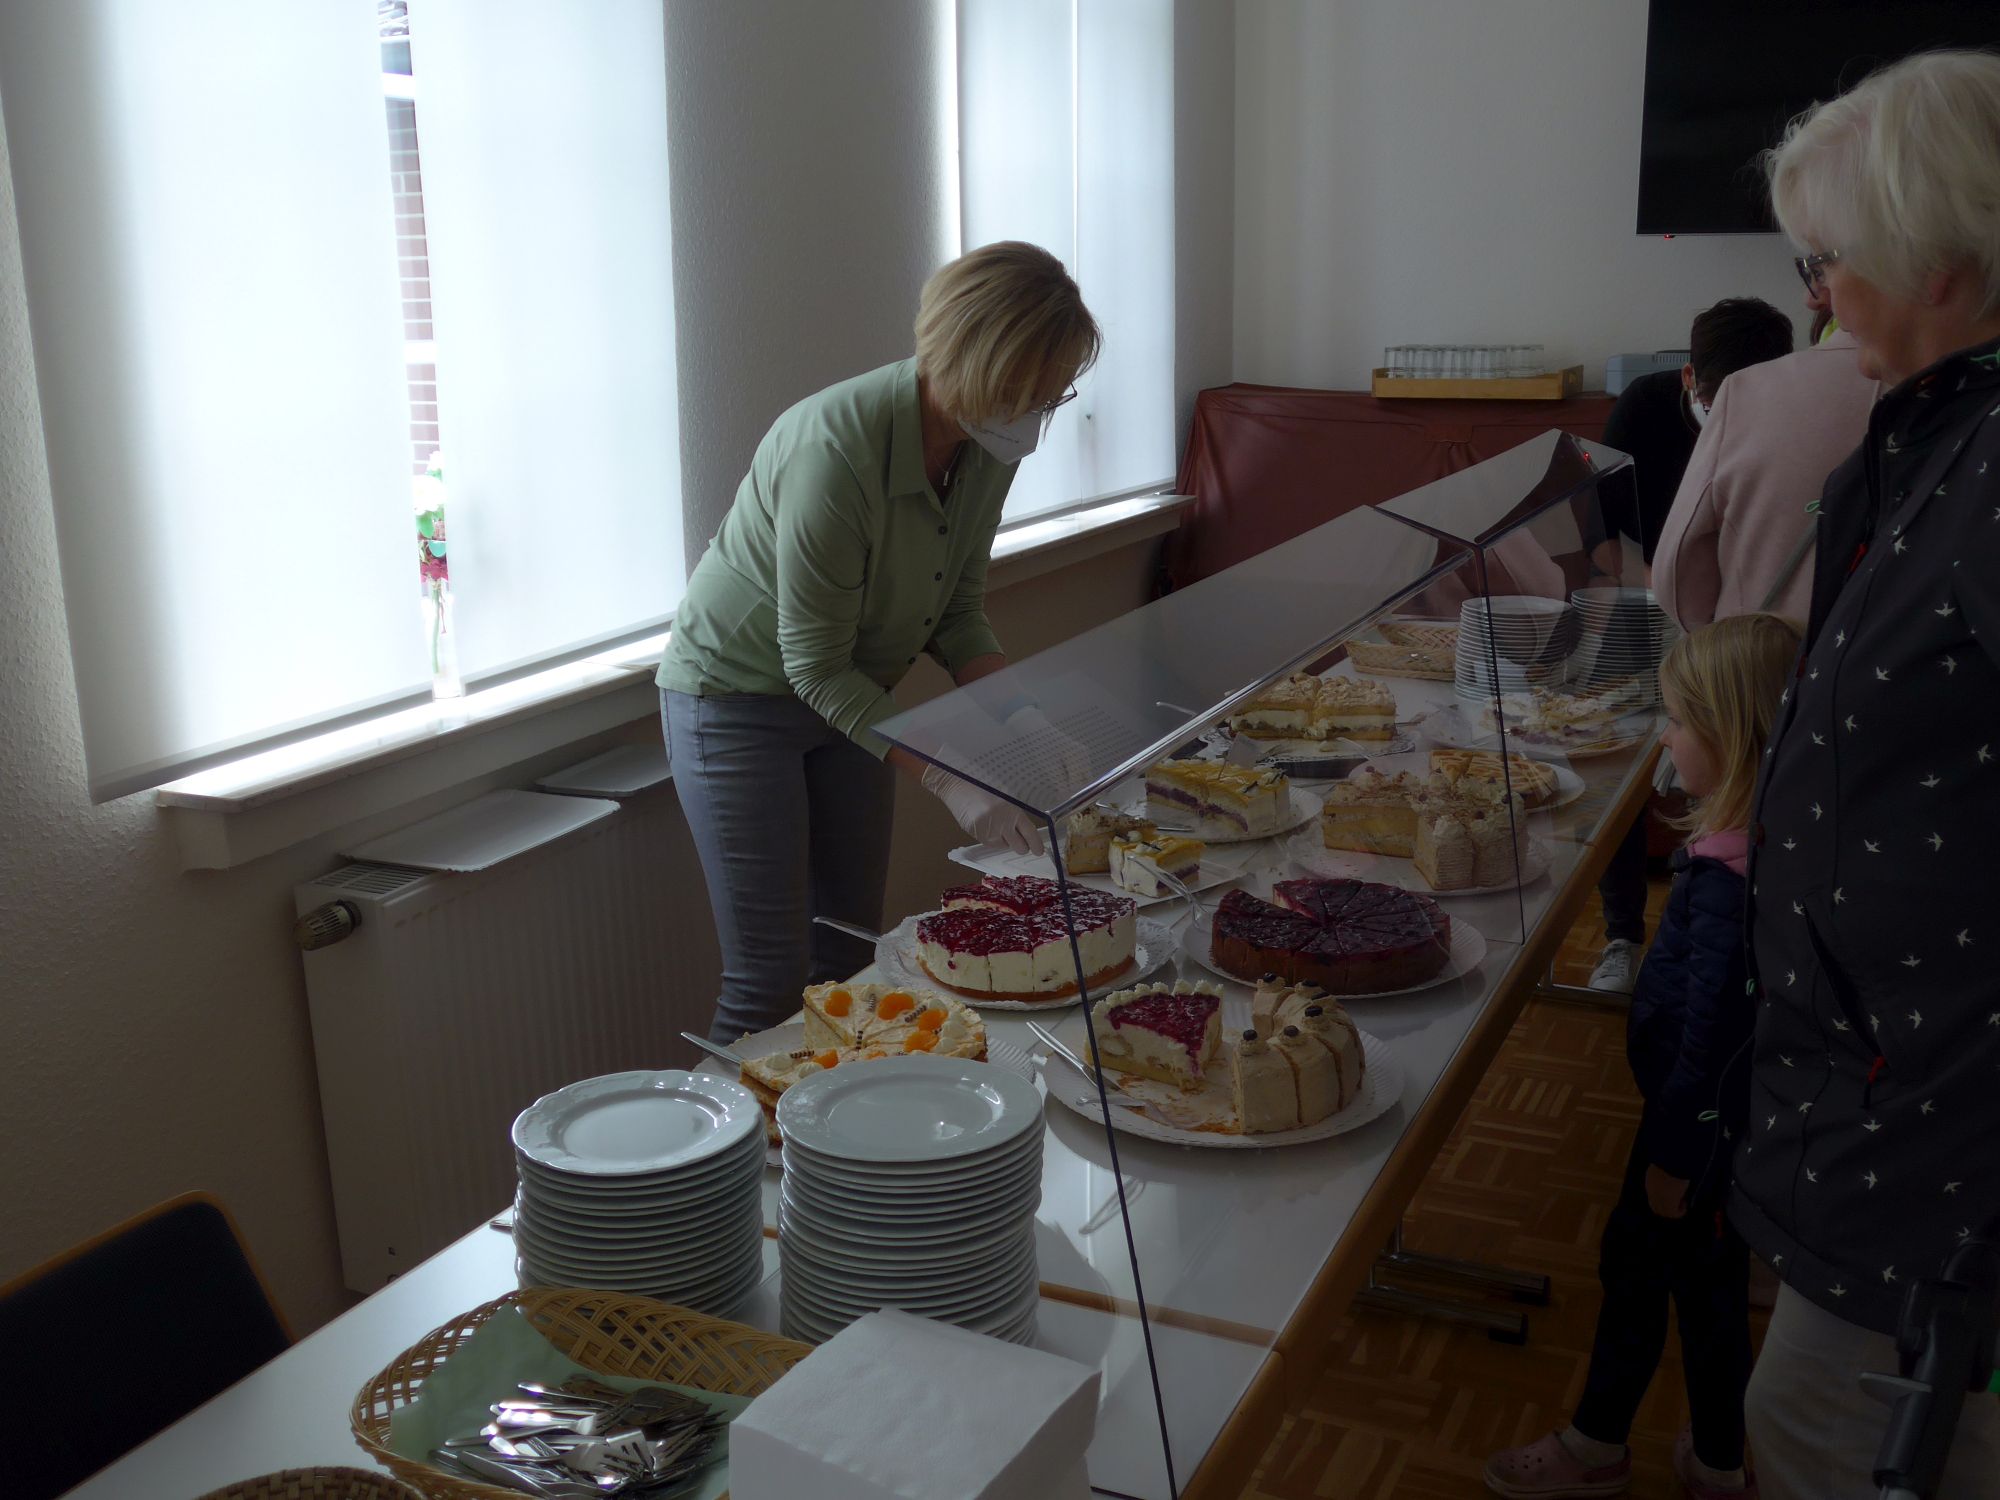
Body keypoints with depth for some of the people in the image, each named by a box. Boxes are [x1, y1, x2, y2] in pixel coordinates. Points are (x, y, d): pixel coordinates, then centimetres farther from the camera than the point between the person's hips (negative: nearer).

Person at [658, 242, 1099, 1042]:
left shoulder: (987, 443, -10)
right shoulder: (837, 450, -33)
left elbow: (957, 614, 1)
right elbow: (815, 667, -27)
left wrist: (1021, 716, -15)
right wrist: (948, 780, -30)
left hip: (851, 697, 7)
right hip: (738, 696, -7)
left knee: (850, 957, 13)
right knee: (770, 980, -3)